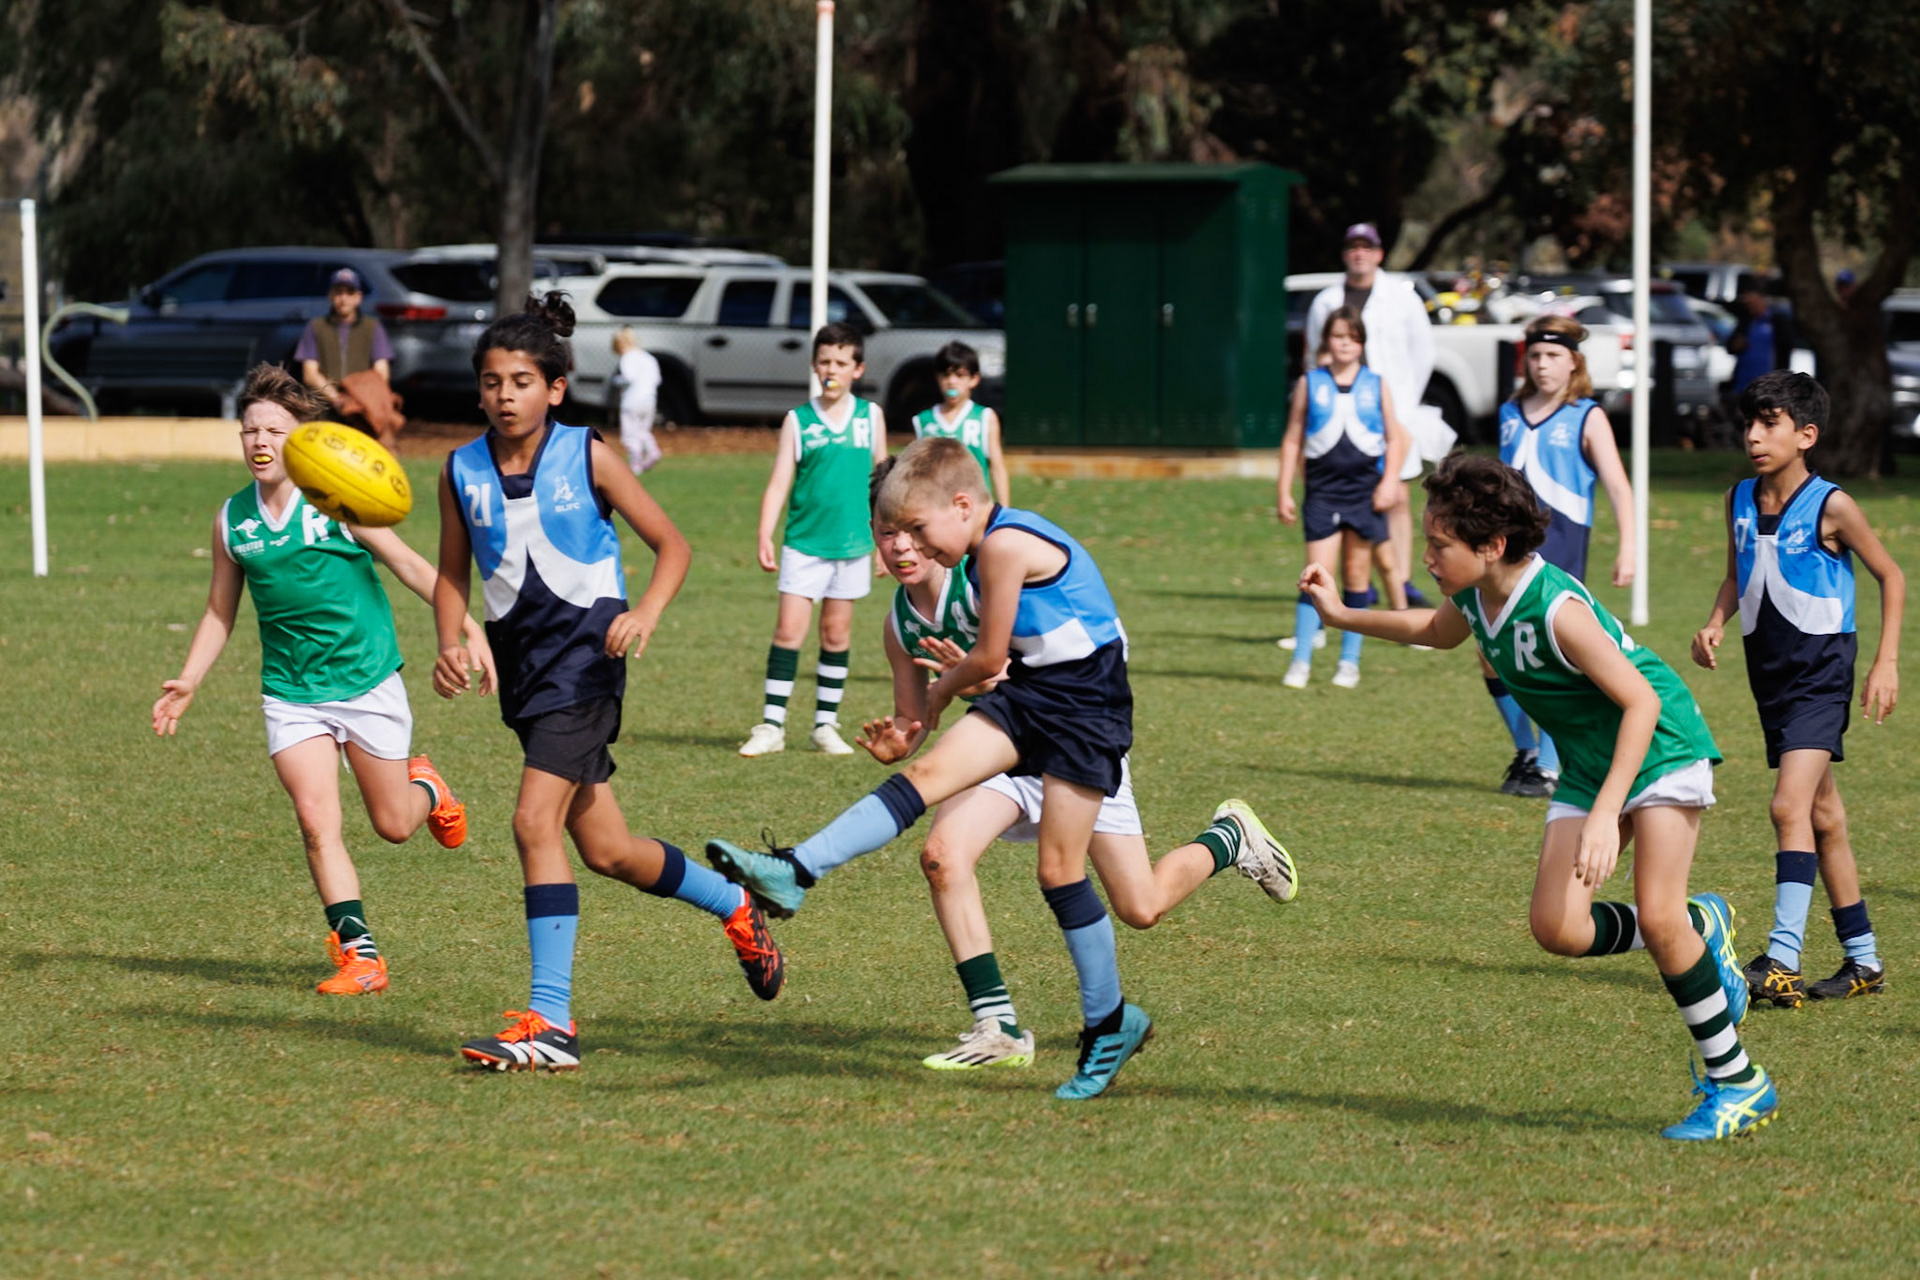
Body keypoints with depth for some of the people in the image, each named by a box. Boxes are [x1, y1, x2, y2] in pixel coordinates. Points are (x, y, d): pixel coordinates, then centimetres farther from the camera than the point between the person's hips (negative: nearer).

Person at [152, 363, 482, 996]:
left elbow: (410, 566, -7)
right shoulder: (232, 519, 1)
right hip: (291, 693, 2)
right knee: (316, 822, -12)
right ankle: (358, 953, -6)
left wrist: (467, 629, -13)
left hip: (367, 682, -2)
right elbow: (221, 610, 13)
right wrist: (187, 682, 6)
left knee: (393, 825, 7)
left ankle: (426, 787, 43)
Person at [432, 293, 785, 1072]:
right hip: (519, 656, 5)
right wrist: (451, 645, -6)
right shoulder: (462, 473, 3)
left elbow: (672, 546, -2)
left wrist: (645, 614, -20)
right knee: (605, 850, 12)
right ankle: (736, 906, 40)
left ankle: (551, 1021, -19)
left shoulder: (588, 459, -7)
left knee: (536, 821, -20)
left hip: (585, 649, -5)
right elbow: (453, 575, 13)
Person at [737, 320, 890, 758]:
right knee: (788, 630, -7)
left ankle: (826, 724, 16)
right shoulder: (798, 421, 1)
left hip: (852, 543, 2)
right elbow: (778, 483, -1)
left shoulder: (870, 416, 6)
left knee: (837, 633, 8)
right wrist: (765, 537, -10)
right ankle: (772, 725, -3)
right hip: (804, 543, -2)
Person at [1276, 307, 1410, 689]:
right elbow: (1292, 439, 8)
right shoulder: (1310, 384, 5)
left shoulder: (1376, 385, 6)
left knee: (1357, 575, 6)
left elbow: (1395, 438, 9)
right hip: (1323, 489, -1)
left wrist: (1390, 481, -5)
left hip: (1366, 490, 1)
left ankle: (1349, 661, 15)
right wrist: (1284, 493, 3)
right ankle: (1300, 661, -8)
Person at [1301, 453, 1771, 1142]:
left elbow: (1642, 702, -29)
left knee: (1657, 915, -18)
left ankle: (1738, 1083, -5)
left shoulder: (1557, 610, -30)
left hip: (1661, 748, -8)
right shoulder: (1477, 596, -5)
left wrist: (1606, 814, -35)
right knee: (1557, 928, -7)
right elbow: (1440, 631, 22)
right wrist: (1344, 616, 17)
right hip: (1588, 763, 8)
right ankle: (1699, 929, 18)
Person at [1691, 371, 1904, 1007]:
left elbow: (1891, 575, -3)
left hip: (1821, 672, -7)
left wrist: (1887, 662, -8)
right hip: (1769, 670, 7)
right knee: (1824, 818, 13)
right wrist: (1716, 622, 0)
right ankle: (1864, 960, 22)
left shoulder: (1830, 507, -13)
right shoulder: (1740, 500, 4)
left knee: (1790, 805, -20)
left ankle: (1782, 960, -24)